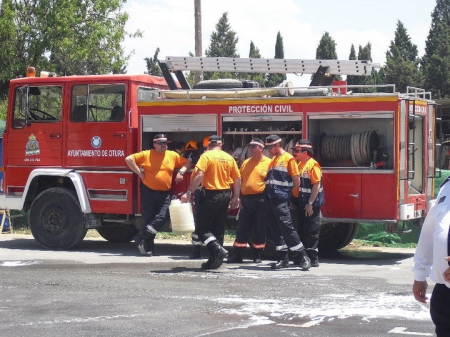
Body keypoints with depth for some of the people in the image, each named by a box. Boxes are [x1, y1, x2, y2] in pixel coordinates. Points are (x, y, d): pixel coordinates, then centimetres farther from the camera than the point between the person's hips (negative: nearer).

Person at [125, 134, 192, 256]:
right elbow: (129, 159, -6)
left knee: (162, 217, -14)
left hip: (165, 194, 2)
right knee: (148, 218, 2)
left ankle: (142, 237, -6)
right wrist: (139, 173, -9)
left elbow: (187, 163, 17)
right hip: (148, 192, -2)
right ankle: (148, 248, 9)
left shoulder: (173, 155, 7)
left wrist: (181, 172, -1)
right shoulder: (146, 154, -2)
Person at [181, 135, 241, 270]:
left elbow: (199, 175, -19)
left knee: (202, 228, 1)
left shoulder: (207, 156, -8)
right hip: (225, 196, 6)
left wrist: (188, 193, -18)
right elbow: (237, 179, 8)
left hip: (210, 195, -6)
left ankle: (218, 249, -21)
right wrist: (236, 197, 19)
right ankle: (215, 261, 14)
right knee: (218, 229, 13)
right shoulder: (229, 158, 7)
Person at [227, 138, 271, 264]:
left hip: (261, 200, -4)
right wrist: (240, 199, 9)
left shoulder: (268, 163, -3)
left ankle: (257, 255, 11)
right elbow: (240, 182, 16)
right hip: (246, 200, 5)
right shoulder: (245, 163, 13)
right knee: (242, 227, 4)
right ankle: (237, 255, 7)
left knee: (259, 229, 2)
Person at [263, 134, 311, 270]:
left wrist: (285, 190, 4)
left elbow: (296, 182, -5)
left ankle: (302, 256, -9)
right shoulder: (273, 160, 20)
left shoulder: (288, 158, -4)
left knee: (286, 226, -13)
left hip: (281, 200, -8)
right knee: (275, 229, 6)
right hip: (270, 198, 8)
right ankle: (283, 258, 11)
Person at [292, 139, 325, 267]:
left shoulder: (312, 165, -14)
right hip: (301, 204, 9)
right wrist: (293, 200, 15)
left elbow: (316, 185, -19)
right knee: (302, 231, 13)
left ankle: (313, 259, -4)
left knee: (311, 232, -6)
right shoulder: (299, 164, 15)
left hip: (310, 205, -9)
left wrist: (310, 203, -22)